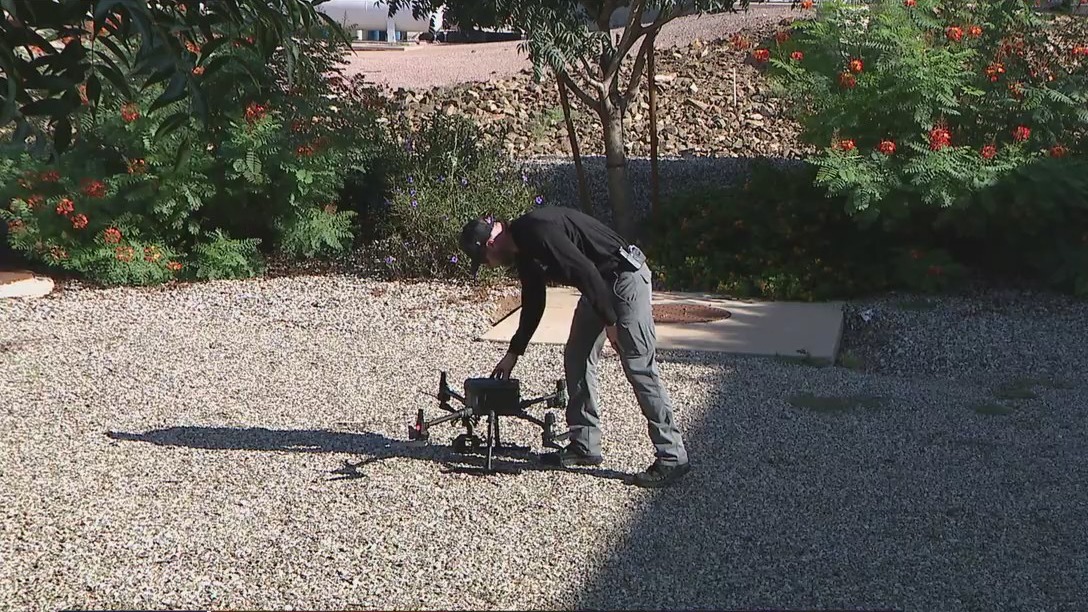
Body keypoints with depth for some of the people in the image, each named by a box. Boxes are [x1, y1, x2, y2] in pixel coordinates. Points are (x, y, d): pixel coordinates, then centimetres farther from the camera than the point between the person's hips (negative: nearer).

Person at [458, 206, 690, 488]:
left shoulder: (537, 231, -21)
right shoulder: (524, 250, 11)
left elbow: (585, 271, -25)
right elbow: (533, 304, 23)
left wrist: (610, 321, -20)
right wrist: (513, 353, 29)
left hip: (626, 277, -10)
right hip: (601, 284, 11)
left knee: (640, 368, -11)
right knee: (576, 358, 12)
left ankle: (672, 458, -7)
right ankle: (584, 445, 19)